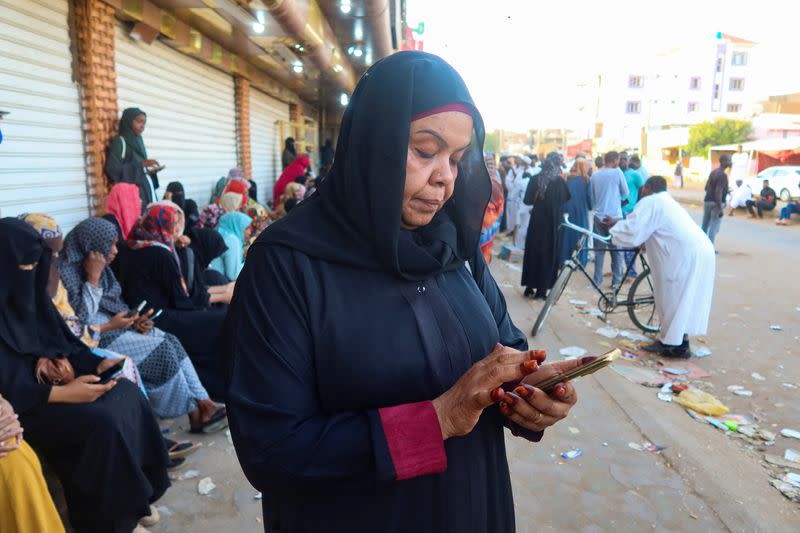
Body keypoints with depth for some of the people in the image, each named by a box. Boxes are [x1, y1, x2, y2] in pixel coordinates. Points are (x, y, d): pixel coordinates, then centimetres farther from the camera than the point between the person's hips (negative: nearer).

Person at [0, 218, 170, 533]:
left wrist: (96, 364, -4)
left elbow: (63, 341, 12)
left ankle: (135, 496, 2)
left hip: (47, 382, 8)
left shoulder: (28, 293, 5)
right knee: (103, 422, -26)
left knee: (128, 394, -10)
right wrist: (63, 393, -26)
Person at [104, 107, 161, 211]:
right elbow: (112, 169, -14)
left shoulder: (137, 141, 19)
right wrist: (141, 165, -16)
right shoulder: (119, 142, -3)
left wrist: (151, 170, 1)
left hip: (146, 191, 7)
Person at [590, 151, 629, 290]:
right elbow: (625, 193, 3)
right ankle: (616, 281, 11)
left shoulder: (594, 175, 4)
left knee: (599, 249, 11)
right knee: (616, 250, 7)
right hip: (614, 217, -4)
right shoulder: (617, 172, -7)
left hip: (599, 216, 4)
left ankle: (597, 280, 13)